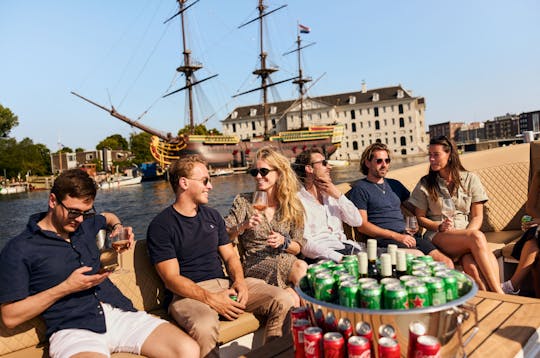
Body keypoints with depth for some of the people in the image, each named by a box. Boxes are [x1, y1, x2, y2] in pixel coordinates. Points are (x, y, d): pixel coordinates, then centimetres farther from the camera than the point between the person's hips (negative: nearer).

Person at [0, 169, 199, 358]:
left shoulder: (85, 224, 17)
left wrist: (118, 227, 19)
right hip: (72, 329, -5)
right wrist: (66, 287, -8)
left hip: (120, 314, 6)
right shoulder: (19, 250, 0)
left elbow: (108, 217, 42)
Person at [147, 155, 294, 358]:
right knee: (205, 326, -40)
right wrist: (211, 299, -22)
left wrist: (239, 280, -7)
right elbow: (171, 278, -10)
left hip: (225, 284, 6)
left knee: (283, 302, -14)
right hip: (189, 293, -5)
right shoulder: (160, 226, -4)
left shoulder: (213, 216, 16)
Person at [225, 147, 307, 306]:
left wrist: (284, 242, -12)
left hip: (286, 260, 2)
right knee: (301, 267, -30)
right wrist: (243, 226, -21)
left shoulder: (293, 206, 7)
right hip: (255, 264, -2)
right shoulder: (243, 201, 2)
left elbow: (297, 248, 10)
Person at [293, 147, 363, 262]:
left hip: (347, 248, 7)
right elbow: (305, 244, -15)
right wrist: (339, 257, -25)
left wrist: (339, 196, 0)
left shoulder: (330, 195, 17)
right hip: (323, 256, -7)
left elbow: (357, 222, 11)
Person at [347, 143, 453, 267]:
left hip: (406, 237, 7)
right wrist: (396, 236, -13)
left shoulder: (395, 185, 23)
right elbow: (362, 226, -7)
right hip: (383, 240, -6)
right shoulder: (360, 189, 2)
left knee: (447, 262, -14)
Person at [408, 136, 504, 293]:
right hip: (437, 236, -1)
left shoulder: (470, 179, 11)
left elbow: (477, 216, 7)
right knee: (478, 237, -33)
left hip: (467, 234, 2)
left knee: (471, 265, -35)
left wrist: (468, 233, -13)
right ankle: (500, 295, -31)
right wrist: (439, 226, -10)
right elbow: (420, 217, 8)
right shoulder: (425, 184, 8)